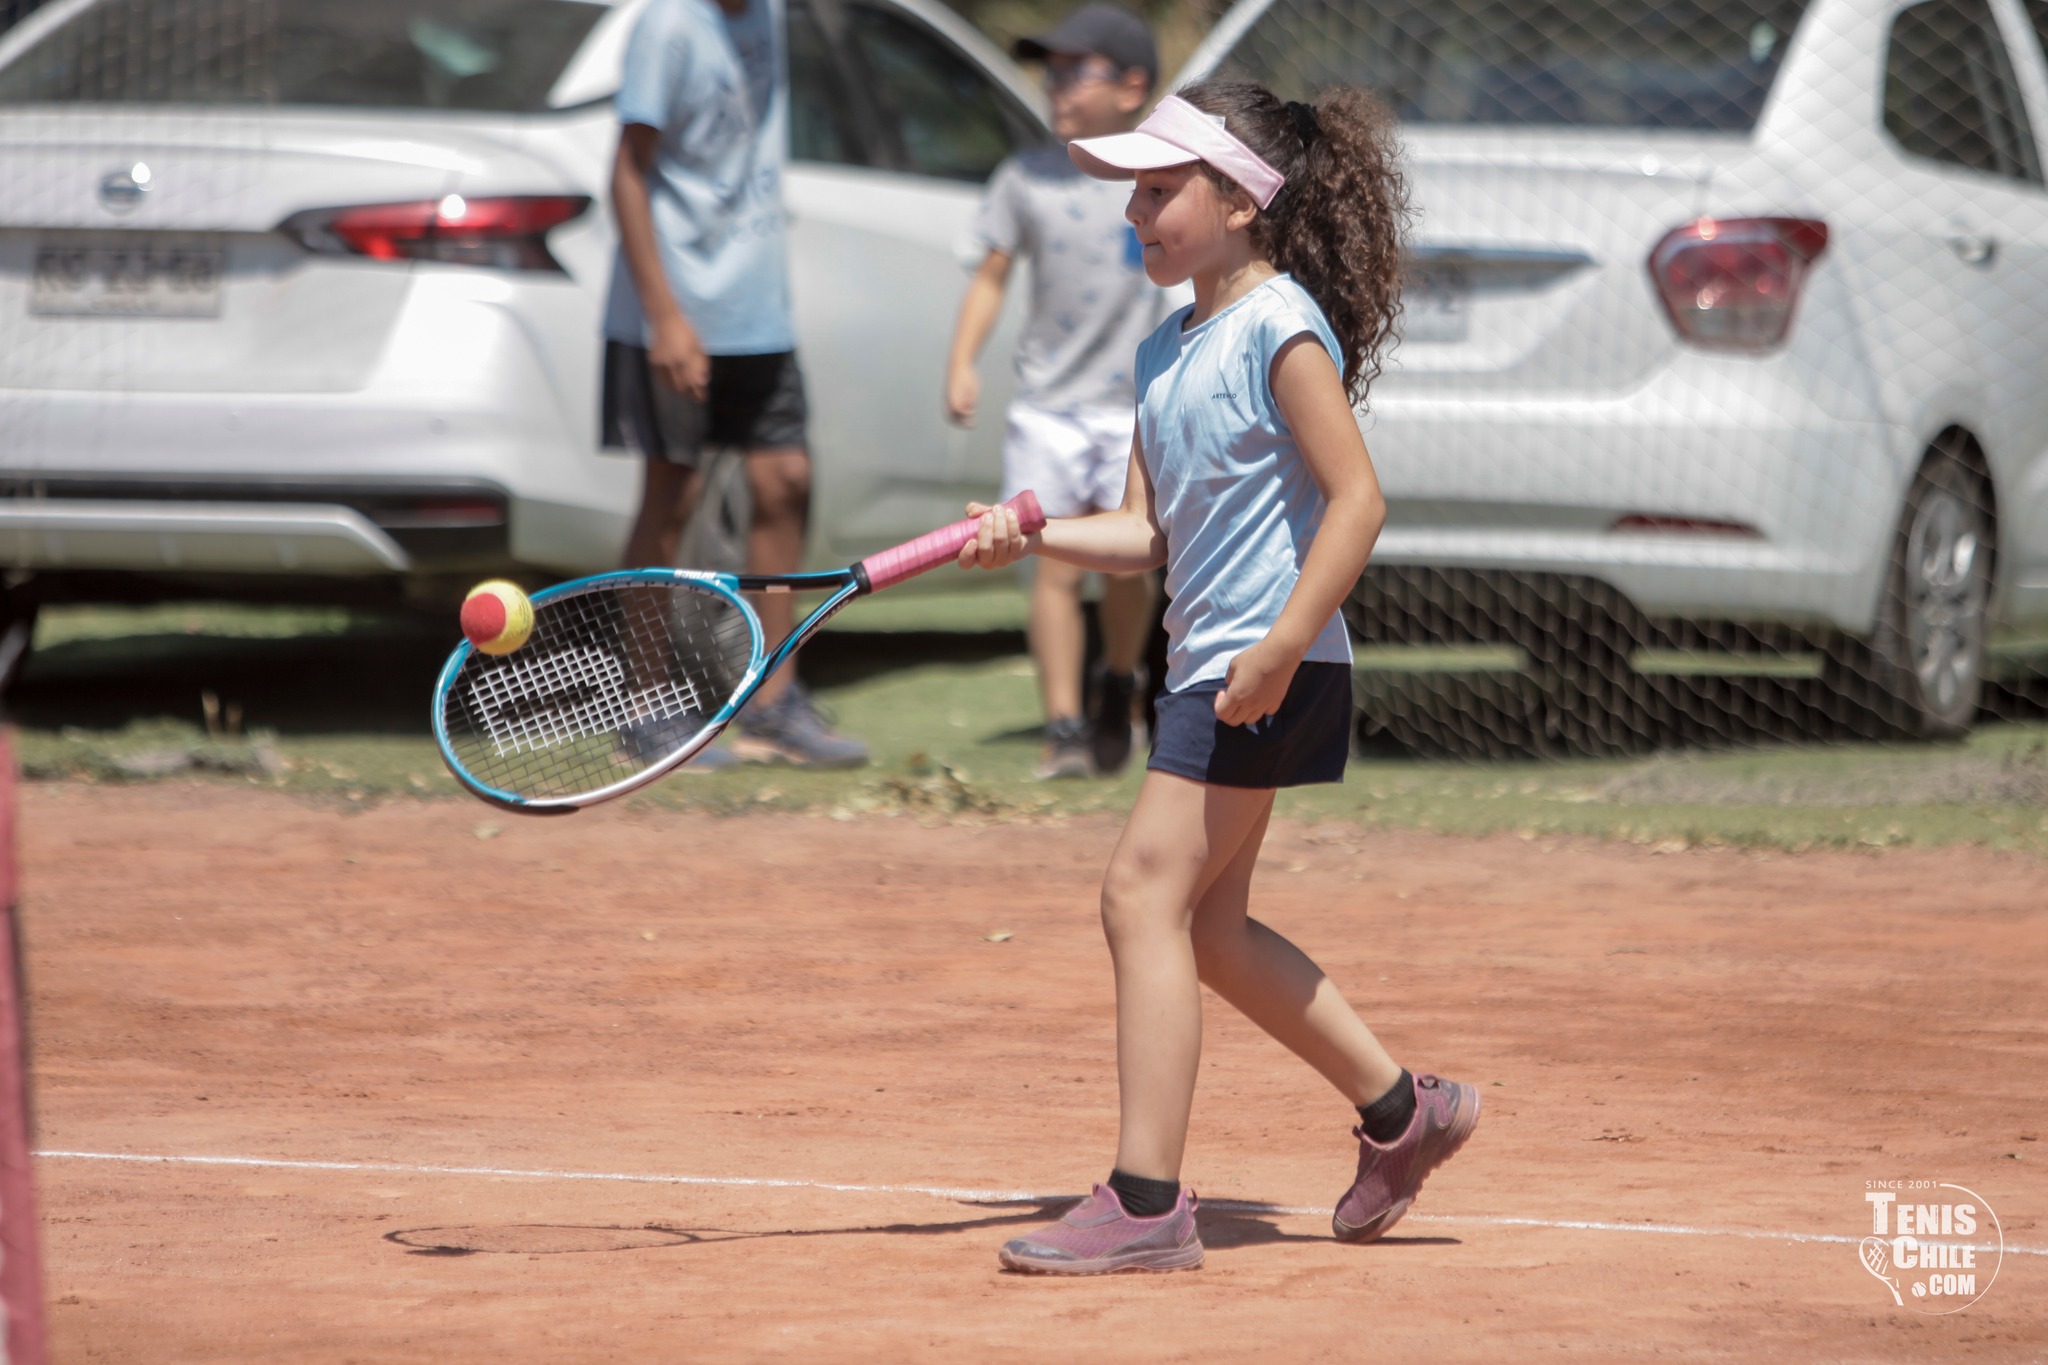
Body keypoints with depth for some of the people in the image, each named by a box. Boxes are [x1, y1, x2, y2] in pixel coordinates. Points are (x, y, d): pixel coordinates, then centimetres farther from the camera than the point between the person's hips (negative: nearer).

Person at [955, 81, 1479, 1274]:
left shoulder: (1281, 328, -12)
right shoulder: (1167, 353, 14)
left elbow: (1357, 500, -17)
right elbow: (1150, 533, 13)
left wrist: (1281, 648, -24)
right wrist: (1034, 538, -3)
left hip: (1272, 670, -10)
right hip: (1208, 662, 10)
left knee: (1147, 892, -12)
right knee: (1206, 923, 14)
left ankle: (1147, 1203, -12)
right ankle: (1402, 1108, 25)